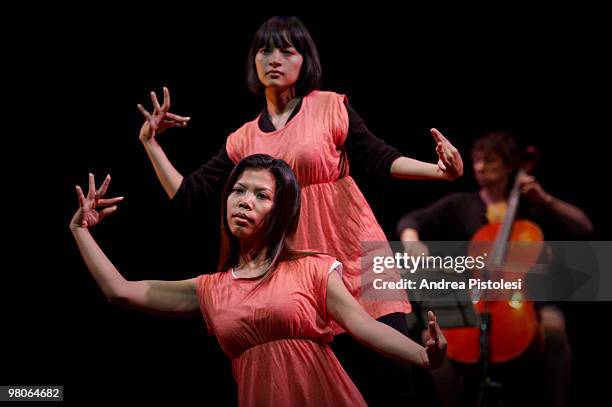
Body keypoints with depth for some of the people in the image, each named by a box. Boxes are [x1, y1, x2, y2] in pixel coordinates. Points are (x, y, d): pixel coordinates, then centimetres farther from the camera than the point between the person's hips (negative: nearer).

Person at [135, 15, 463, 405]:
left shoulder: (330, 107, 1)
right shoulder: (244, 140, 11)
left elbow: (379, 159, -9)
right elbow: (188, 197, 12)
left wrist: (438, 169, -26)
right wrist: (151, 142, 8)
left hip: (356, 259, -3)